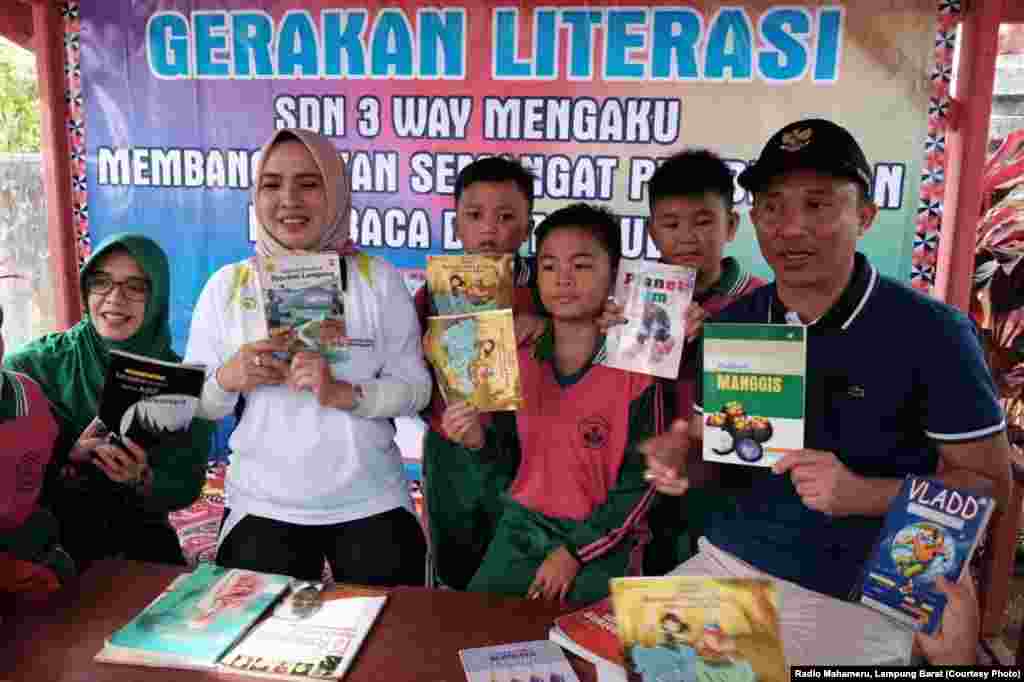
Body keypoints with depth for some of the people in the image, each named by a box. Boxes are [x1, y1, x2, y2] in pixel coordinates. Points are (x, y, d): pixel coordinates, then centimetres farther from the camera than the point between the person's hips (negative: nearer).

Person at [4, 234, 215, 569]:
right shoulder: (33, 365, -11)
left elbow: (186, 487, -4)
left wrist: (142, 480, -23)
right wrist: (69, 463, -26)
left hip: (140, 534, 2)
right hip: (53, 538, -1)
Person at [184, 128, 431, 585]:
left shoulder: (377, 279, -5)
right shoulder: (227, 285, -2)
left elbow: (416, 388, -6)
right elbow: (193, 406, 1)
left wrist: (343, 393, -22)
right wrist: (226, 380, -20)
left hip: (372, 502, 0)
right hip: (262, 506, 0)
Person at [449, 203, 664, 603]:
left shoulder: (635, 370, -16)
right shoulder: (520, 360, -3)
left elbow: (640, 481, -12)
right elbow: (510, 449, 6)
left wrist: (573, 553, -12)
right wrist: (480, 440, -17)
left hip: (600, 538, -3)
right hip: (523, 524, 4)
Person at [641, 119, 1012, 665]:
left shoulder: (930, 332, -13)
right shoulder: (731, 324, 1)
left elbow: (990, 483, -8)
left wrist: (862, 494, -24)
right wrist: (679, 455, -13)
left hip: (855, 601, -4)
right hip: (726, 566, 4)